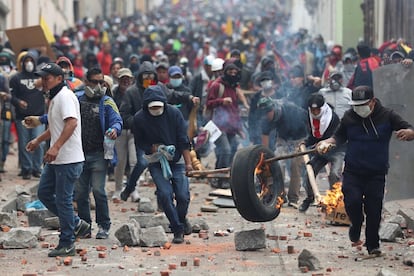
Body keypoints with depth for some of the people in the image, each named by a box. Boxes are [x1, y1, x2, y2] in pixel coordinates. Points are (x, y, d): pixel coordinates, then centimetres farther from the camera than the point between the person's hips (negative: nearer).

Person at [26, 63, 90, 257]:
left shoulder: (65, 96, -15)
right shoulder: (54, 98, 17)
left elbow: (72, 122, -29)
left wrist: (56, 147, -34)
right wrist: (38, 140, 31)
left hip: (68, 159, -10)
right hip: (56, 159, 10)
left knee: (63, 199, -4)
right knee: (44, 193, 13)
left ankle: (66, 244, 4)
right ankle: (76, 224, 22)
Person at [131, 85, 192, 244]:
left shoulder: (173, 113, -9)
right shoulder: (139, 119, -9)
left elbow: (183, 140, -4)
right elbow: (139, 142, 3)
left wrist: (188, 162, -8)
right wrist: (154, 148, -14)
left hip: (176, 160, 0)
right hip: (156, 162, 0)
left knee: (183, 195, -10)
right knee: (165, 194, -18)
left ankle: (181, 218, 23)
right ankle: (178, 229, -4)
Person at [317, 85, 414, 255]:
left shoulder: (387, 116, -5)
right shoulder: (349, 117, 1)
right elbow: (339, 137, 16)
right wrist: (327, 142, -5)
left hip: (377, 173, -1)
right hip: (352, 171, 1)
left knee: (374, 210, -2)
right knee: (352, 201, -18)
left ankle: (372, 245, 14)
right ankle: (356, 225, 14)